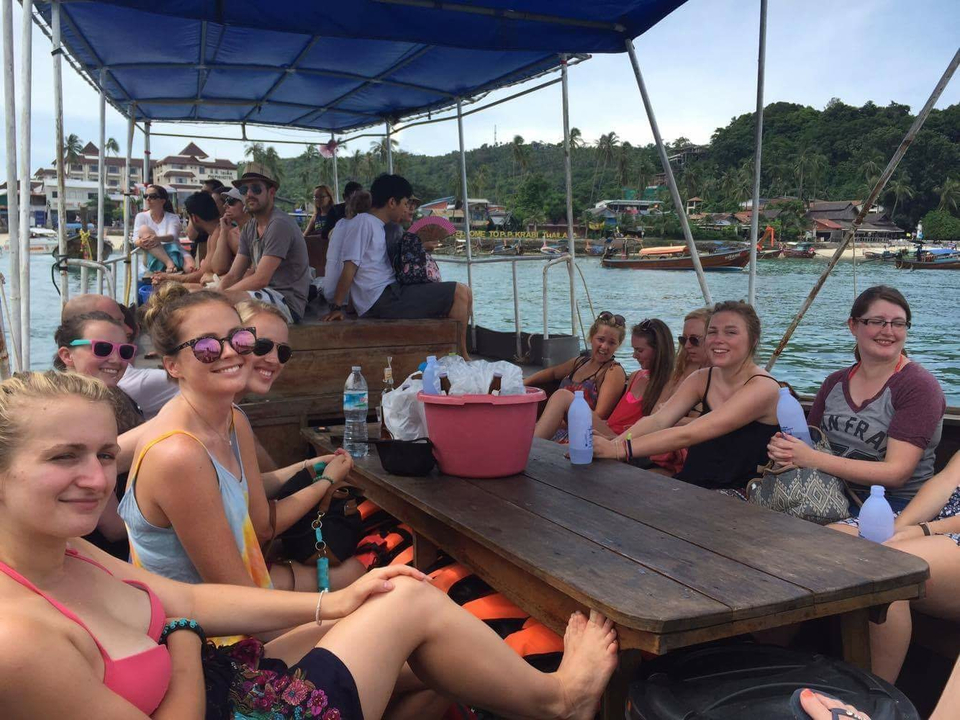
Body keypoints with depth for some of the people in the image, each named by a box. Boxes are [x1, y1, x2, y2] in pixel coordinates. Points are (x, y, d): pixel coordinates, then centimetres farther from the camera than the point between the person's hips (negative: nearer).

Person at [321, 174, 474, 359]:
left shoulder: (379, 226, 22)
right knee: (459, 294, -10)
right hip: (381, 300, -10)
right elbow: (350, 267, -13)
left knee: (464, 294, 10)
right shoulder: (363, 223, -8)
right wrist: (338, 307, -15)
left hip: (391, 292, 10)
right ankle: (461, 358, 3)